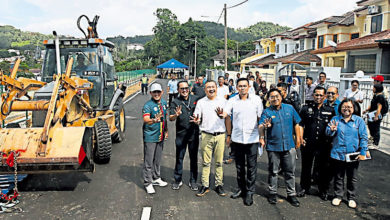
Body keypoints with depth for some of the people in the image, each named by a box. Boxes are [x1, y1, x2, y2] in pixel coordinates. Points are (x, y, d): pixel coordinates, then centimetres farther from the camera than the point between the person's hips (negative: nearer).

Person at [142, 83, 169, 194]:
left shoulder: (164, 103, 7)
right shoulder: (148, 105, -15)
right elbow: (145, 119, -31)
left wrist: (166, 130, 17)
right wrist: (154, 120, -50)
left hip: (160, 136, 7)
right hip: (150, 136, -7)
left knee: (157, 160, 19)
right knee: (148, 161, -1)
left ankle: (156, 178, 34)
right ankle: (148, 183, 10)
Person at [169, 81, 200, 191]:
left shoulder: (195, 99, 4)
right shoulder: (175, 102, -1)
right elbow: (170, 118, -11)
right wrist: (176, 115, -30)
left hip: (194, 133, 2)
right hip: (181, 133, -1)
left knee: (194, 158, 9)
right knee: (179, 157, 5)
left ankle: (193, 181, 21)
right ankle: (178, 180, 20)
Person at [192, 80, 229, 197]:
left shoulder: (223, 101, 6)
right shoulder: (201, 102, 5)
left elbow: (228, 118, 8)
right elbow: (197, 119, 4)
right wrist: (196, 120, -20)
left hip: (220, 135, 1)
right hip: (206, 135, 0)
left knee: (219, 162, 8)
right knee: (206, 162, 5)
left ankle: (219, 184, 19)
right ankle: (205, 185, 15)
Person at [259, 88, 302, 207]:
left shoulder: (289, 108, 4)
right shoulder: (267, 112, -5)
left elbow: (296, 124, 11)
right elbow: (260, 126, -20)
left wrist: (298, 139, 8)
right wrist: (264, 126, -43)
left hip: (289, 146, 2)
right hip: (273, 147, -2)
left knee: (290, 172, 10)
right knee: (273, 171, 10)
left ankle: (291, 194, 22)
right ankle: (272, 193, 25)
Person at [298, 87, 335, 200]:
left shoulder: (330, 110, 5)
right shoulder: (306, 108, 4)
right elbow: (300, 124, 4)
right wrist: (301, 138, -4)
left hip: (324, 144, 0)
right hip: (308, 144, 0)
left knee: (324, 168, 8)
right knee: (306, 166, 11)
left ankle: (323, 190, 25)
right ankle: (304, 188, 27)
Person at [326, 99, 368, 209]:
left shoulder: (359, 120, 0)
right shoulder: (335, 119, 2)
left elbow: (363, 138, -2)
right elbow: (328, 133, -4)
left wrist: (363, 153, -8)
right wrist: (332, 130, -27)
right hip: (338, 154, 0)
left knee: (352, 178, 13)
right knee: (338, 177, 13)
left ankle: (351, 198, 29)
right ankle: (338, 196, 29)